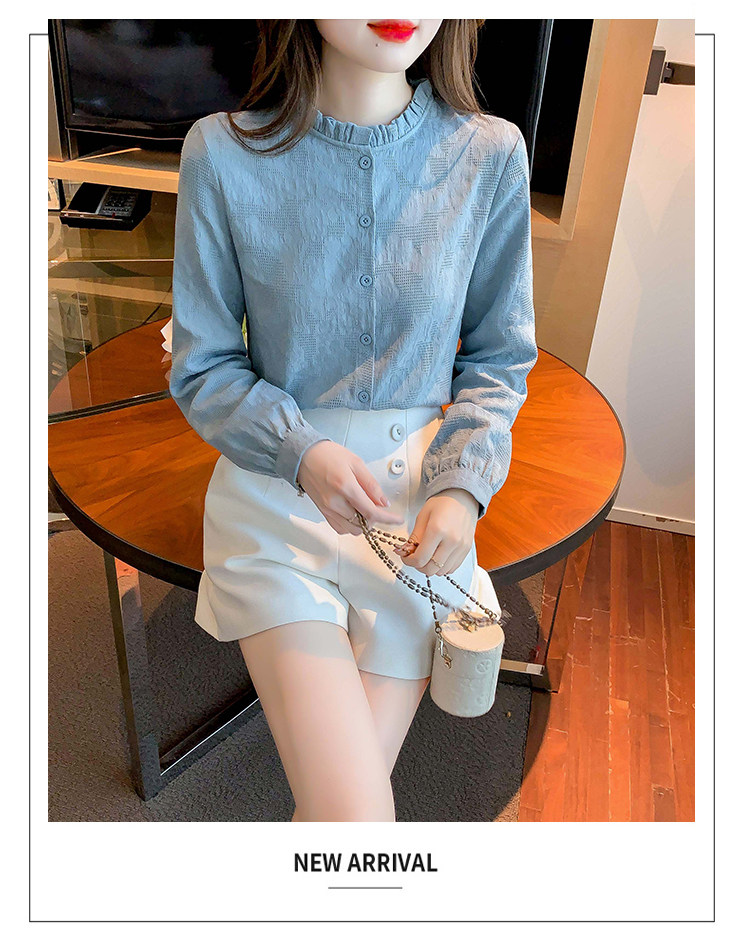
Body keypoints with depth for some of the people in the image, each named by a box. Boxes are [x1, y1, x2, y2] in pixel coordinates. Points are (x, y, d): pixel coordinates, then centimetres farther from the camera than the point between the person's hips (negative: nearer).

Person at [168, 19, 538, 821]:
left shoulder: (490, 154, -2)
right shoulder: (223, 153, -6)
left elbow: (499, 358, 7)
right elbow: (202, 370, 1)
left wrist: (463, 485, -9)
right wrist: (302, 450, -17)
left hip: (419, 494, 2)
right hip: (273, 489, -1)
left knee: (342, 790, 0)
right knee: (353, 814, -12)